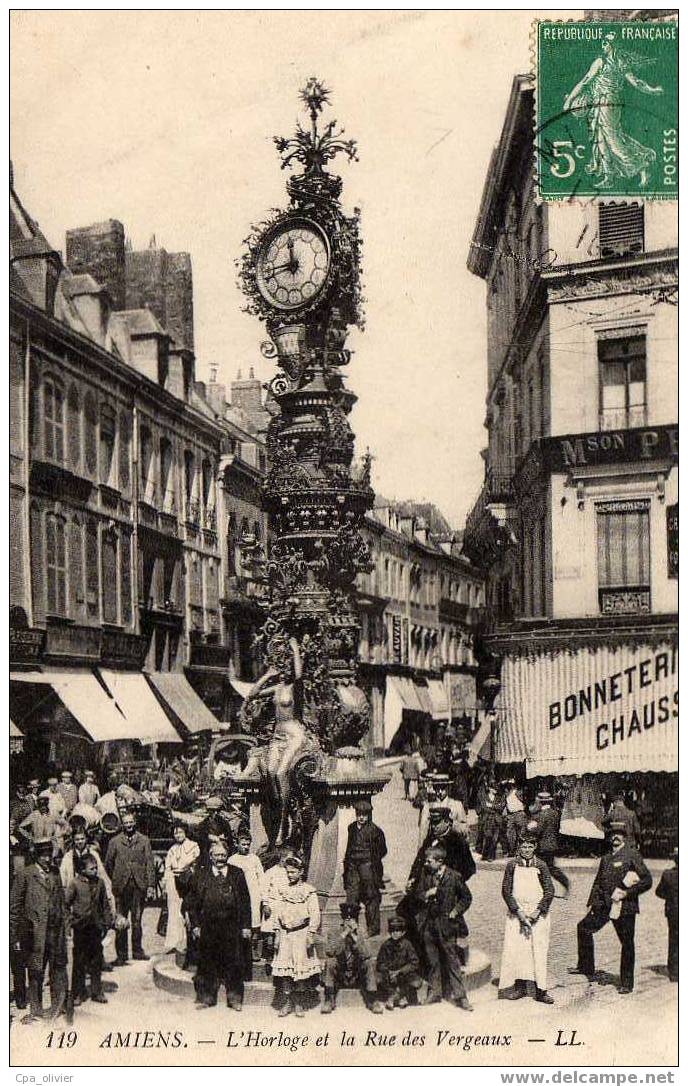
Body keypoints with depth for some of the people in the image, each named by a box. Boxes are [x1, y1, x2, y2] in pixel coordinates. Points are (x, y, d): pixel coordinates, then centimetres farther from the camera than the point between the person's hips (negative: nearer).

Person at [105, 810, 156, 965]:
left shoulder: (144, 841, 7)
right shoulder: (115, 842, 6)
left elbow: (150, 864, 5)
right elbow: (108, 864, 11)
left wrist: (150, 885, -2)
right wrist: (112, 883, 7)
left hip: (139, 885, 1)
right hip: (121, 886, 0)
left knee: (137, 920, 6)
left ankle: (137, 951, 17)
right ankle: (121, 954, 8)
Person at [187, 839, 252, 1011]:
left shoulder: (237, 874, 5)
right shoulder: (201, 874, 5)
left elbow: (245, 901, 6)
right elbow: (192, 901, 6)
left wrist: (246, 926, 1)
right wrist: (195, 924, -2)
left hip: (232, 927, 0)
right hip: (208, 927, 0)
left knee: (233, 963, 3)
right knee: (207, 963, 6)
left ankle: (235, 998, 15)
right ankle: (206, 996, 20)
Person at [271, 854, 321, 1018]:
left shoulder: (309, 891, -3)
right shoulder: (283, 891, 10)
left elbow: (315, 915, -6)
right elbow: (278, 914, 13)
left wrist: (311, 935, -11)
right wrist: (278, 934, 7)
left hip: (301, 933, -3)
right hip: (285, 935, 3)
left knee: (301, 967, 0)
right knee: (284, 968, 0)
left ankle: (298, 1004, 10)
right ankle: (287, 1003, 9)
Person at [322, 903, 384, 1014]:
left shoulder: (361, 936, -2)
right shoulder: (334, 935, -4)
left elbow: (366, 955, -22)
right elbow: (329, 951, -26)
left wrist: (354, 936, -29)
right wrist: (344, 934, -28)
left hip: (357, 978, 1)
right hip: (339, 979, -1)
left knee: (370, 962, -22)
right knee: (330, 961, -27)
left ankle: (372, 1000, -16)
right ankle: (328, 1001, -20)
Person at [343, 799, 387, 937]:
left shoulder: (374, 830, -5)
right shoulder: (352, 828, 11)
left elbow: (382, 850, 1)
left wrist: (372, 860, -3)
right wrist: (347, 860, 13)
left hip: (368, 866, -5)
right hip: (353, 867, 5)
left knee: (371, 897, 1)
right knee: (351, 896, 4)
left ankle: (373, 929, 10)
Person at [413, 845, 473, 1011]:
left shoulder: (453, 876, -7)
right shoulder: (425, 874, 4)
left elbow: (467, 897, 4)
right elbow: (416, 895, 9)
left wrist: (456, 911, -5)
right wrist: (426, 894, -11)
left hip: (446, 924, -4)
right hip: (428, 924, 4)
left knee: (452, 959, -1)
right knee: (432, 960, 11)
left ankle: (459, 996, 6)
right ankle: (434, 993, 22)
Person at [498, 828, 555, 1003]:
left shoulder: (540, 865, 1)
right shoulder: (512, 865, 2)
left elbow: (549, 891, 0)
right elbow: (506, 890, 0)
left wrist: (538, 911, -10)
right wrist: (518, 911, -9)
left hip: (538, 913, -1)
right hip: (516, 912, 1)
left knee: (539, 949, -4)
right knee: (515, 948, -3)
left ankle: (541, 990, -1)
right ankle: (520, 986, 9)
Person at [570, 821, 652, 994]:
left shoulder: (632, 855, -6)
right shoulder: (606, 858, 14)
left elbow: (647, 880, -10)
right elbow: (598, 882, 21)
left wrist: (627, 893, -16)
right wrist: (591, 903, 15)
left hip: (625, 906, -7)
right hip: (604, 905, 7)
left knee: (627, 944, 1)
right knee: (584, 927, 7)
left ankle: (627, 984, 12)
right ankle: (586, 968, 19)